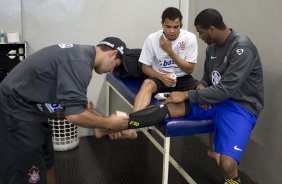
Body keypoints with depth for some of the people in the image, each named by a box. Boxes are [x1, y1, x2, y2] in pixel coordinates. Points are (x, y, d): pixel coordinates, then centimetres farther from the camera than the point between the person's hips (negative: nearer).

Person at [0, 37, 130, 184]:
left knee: (47, 162, 20)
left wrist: (105, 122, 10)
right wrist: (109, 123, -14)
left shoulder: (80, 54, 9)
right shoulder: (80, 62, -24)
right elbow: (75, 114, -28)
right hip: (15, 112, -10)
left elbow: (75, 104, 15)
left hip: (27, 108, 10)